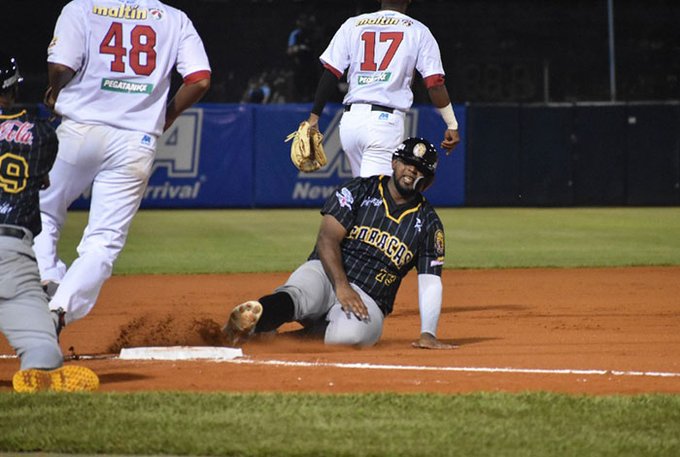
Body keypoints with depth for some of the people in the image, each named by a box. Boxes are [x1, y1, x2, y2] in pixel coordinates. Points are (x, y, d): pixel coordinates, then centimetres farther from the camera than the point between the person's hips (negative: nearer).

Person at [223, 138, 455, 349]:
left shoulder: (428, 223, 9)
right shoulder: (360, 191, 4)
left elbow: (430, 282, 4)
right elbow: (327, 239, -7)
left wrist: (428, 333, -10)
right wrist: (341, 286, -23)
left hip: (369, 302, 1)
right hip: (325, 272, -1)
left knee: (351, 333, -37)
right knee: (297, 295, -38)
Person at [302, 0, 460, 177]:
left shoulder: (352, 25, 11)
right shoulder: (418, 31, 5)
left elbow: (330, 74, 5)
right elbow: (435, 84, -1)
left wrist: (314, 116, 9)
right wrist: (452, 125, 6)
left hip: (350, 118, 4)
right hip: (385, 121, -4)